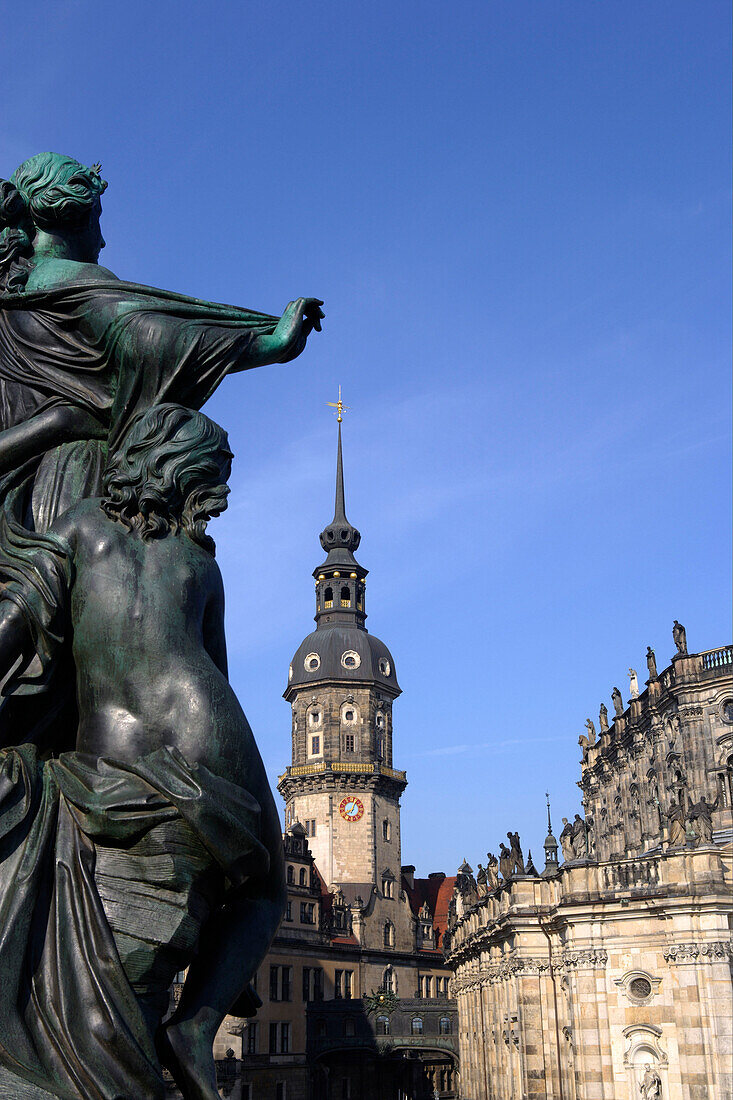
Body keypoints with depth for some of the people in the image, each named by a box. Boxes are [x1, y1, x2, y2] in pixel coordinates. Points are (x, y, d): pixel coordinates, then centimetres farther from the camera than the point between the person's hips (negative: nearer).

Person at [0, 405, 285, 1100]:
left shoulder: (83, 524, 17)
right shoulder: (202, 564, 18)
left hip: (111, 769, 0)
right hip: (209, 744, 0)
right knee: (257, 893, 20)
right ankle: (196, 1026, 2)